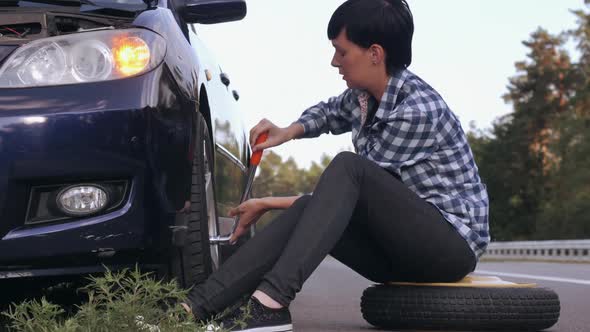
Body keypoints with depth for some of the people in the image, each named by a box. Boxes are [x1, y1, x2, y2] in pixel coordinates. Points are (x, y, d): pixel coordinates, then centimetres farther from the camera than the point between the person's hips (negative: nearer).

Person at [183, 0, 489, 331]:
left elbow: (353, 181, -16)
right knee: (306, 211, -17)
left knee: (347, 166, -28)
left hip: (455, 242, -7)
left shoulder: (419, 111, -21)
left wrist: (267, 204, -9)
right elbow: (329, 112, 27)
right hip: (402, 246, 8)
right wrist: (290, 131, 5)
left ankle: (270, 302, -38)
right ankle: (196, 305, -25)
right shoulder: (362, 96, 3)